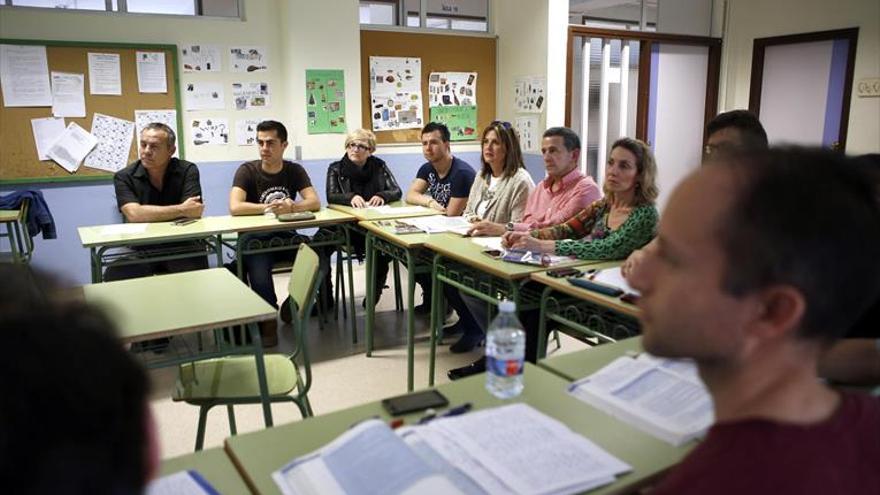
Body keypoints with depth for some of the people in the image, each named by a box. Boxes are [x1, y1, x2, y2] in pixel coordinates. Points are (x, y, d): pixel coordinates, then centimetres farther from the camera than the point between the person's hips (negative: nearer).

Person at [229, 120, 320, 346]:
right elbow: (234, 207, -19)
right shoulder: (247, 170, -5)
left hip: (286, 236, 3)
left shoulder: (295, 170, 4)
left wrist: (292, 206, -28)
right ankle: (268, 322, -8)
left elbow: (315, 202, -9)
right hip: (255, 239, -3)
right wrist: (268, 207, -26)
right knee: (258, 272, -33)